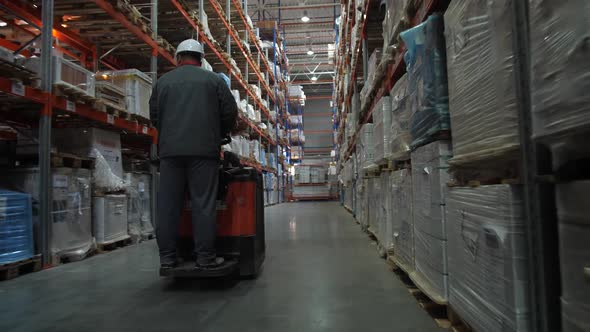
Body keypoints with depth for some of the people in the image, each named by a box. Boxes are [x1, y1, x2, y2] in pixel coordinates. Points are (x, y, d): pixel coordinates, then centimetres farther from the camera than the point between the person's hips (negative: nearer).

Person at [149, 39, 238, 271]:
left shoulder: (163, 81, 15)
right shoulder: (213, 80, 8)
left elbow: (154, 115, 16)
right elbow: (230, 112, 5)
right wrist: (220, 135, 21)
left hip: (170, 150, 3)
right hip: (203, 149, -2)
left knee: (168, 204, 5)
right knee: (203, 203, -2)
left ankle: (167, 258, 8)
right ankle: (205, 257, -1)